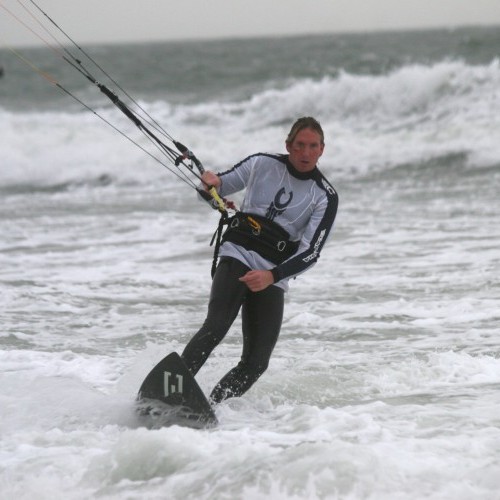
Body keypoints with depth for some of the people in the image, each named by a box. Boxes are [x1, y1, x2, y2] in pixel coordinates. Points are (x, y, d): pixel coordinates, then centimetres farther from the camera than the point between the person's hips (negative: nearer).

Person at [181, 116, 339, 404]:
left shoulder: (325, 197, 2)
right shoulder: (263, 165, 7)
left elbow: (311, 253, -7)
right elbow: (218, 190, 19)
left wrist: (271, 276, -22)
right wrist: (213, 183, -8)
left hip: (274, 278, 2)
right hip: (237, 254, -1)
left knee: (256, 363, -9)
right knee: (216, 327, -28)